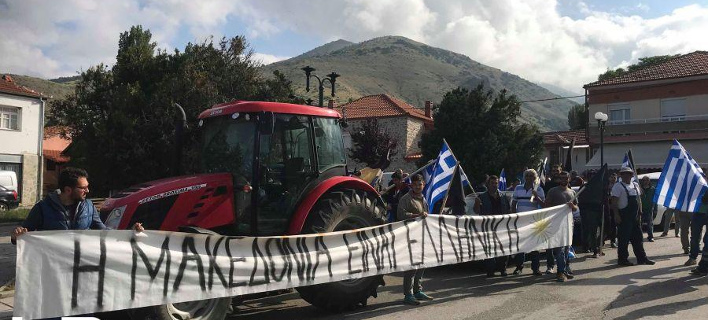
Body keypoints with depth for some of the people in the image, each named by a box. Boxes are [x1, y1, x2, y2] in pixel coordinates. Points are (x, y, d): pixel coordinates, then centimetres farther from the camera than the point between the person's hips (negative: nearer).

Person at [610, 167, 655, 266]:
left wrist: (640, 212, 13)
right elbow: (614, 202, -14)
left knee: (638, 237, 12)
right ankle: (622, 259, 5)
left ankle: (642, 258, 19)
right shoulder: (618, 186, -8)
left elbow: (639, 199, 21)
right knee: (624, 238, -3)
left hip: (635, 216, 7)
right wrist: (616, 215, -21)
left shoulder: (635, 185, 15)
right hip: (624, 216, -7)